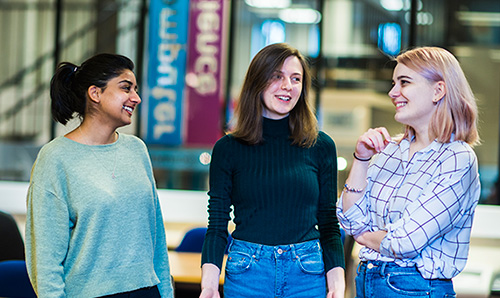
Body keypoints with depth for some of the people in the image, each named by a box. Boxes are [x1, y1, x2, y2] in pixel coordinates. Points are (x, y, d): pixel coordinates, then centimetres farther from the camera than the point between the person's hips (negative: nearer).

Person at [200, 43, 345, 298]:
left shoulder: (321, 146, 4)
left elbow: (329, 223, 6)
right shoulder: (228, 148, 1)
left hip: (308, 275, 1)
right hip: (246, 274, -1)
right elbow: (217, 224, 1)